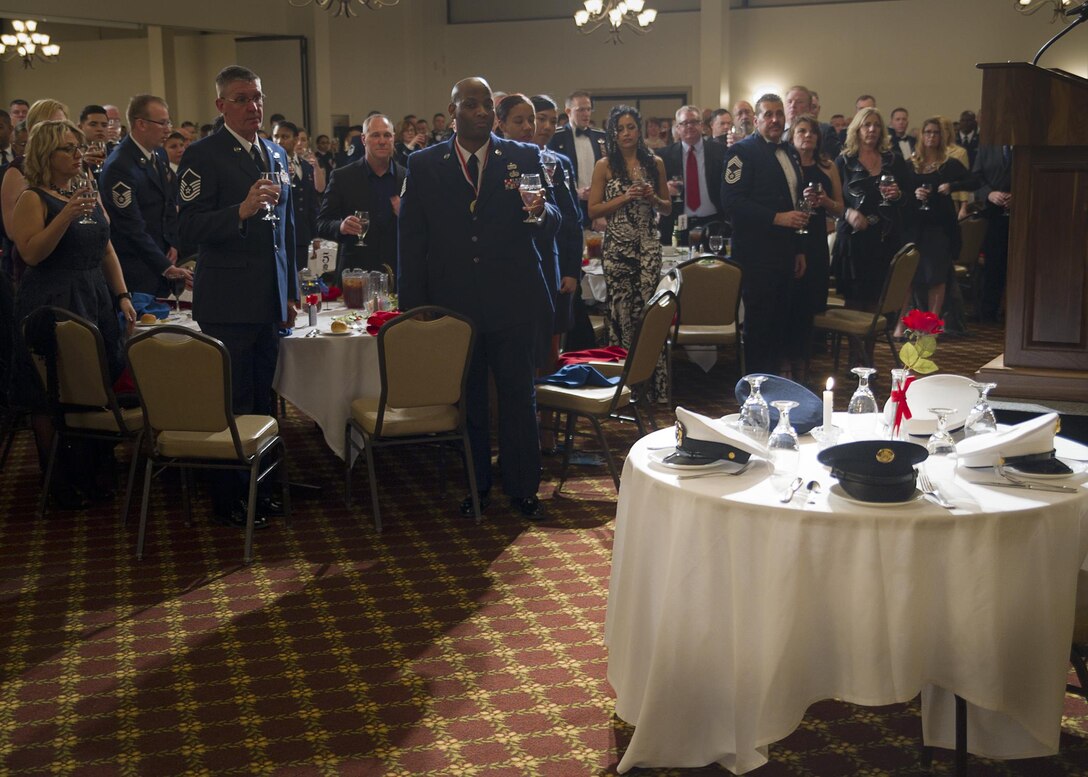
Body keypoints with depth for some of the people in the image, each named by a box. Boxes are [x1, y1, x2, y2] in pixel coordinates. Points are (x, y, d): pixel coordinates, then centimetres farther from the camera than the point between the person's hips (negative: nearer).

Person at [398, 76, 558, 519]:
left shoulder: (525, 158, 2)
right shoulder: (423, 166, 2)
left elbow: (551, 224, 0)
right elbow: (411, 243, 2)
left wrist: (541, 212, -25)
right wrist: (413, 308, -2)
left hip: (513, 300, 0)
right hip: (452, 301, 1)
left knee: (518, 397, 8)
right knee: (466, 399, 12)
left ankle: (522, 488, 23)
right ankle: (475, 487, 27)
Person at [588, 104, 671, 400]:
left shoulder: (654, 163, 10)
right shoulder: (605, 166, 4)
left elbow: (667, 208, 16)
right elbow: (593, 210, 0)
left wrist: (653, 198, -5)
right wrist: (623, 198, -11)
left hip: (648, 245, 1)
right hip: (617, 246, -1)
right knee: (620, 312, -2)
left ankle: (656, 387, -1)